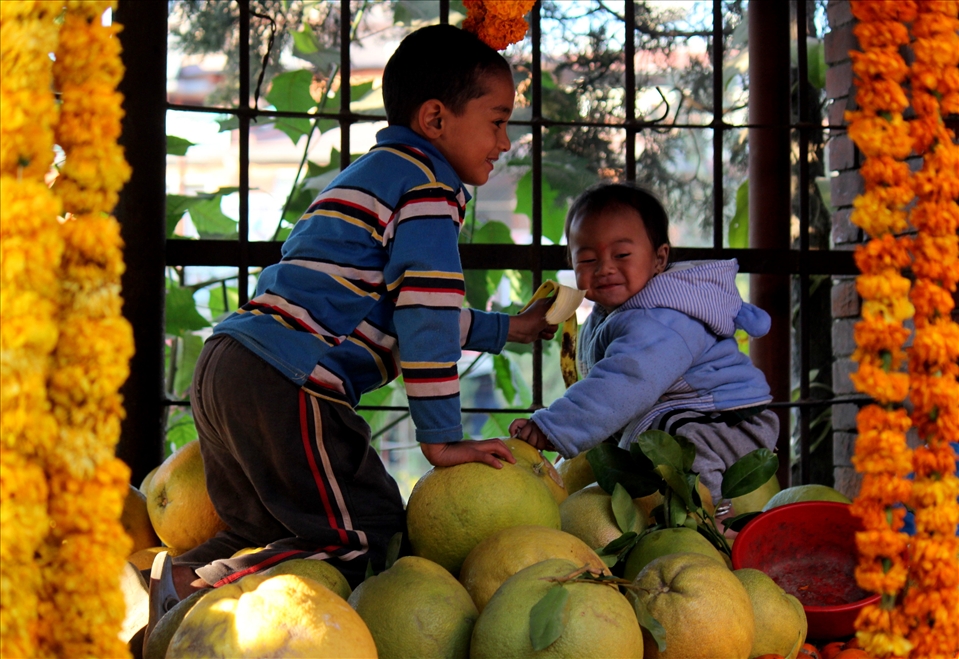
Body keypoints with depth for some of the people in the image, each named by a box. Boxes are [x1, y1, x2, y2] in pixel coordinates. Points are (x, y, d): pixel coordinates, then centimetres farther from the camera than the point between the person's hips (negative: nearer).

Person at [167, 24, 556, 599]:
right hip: (286, 385, -10)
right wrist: (441, 438, -9)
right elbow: (425, 314, -13)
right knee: (370, 542, -8)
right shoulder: (430, 183, -3)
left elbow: (401, 309, 38)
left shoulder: (374, 174, 28)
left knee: (270, 530, 23)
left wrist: (506, 329, 43)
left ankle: (188, 577, 3)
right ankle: (209, 586, -19)